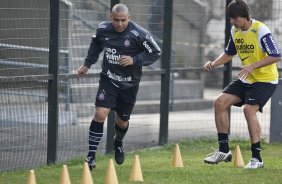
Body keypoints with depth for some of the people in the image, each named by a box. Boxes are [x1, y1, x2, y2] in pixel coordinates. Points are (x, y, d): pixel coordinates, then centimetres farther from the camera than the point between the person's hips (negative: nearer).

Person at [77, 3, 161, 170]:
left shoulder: (139, 34, -19)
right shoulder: (103, 29, -8)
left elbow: (156, 53, -12)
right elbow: (96, 44, 15)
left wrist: (134, 60, -23)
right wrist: (87, 64, 13)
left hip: (129, 84, -1)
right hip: (108, 79, 1)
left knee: (122, 121, 14)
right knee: (100, 114, -17)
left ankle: (118, 143, 49)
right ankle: (91, 155, -9)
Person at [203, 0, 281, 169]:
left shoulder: (261, 30, -20)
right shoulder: (235, 30, 3)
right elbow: (229, 53, 19)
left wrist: (253, 66, -33)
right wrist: (214, 63, 1)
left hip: (265, 80, -8)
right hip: (246, 80, 8)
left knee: (249, 109, -27)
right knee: (220, 102, -3)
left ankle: (257, 158, -19)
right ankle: (224, 150, 8)